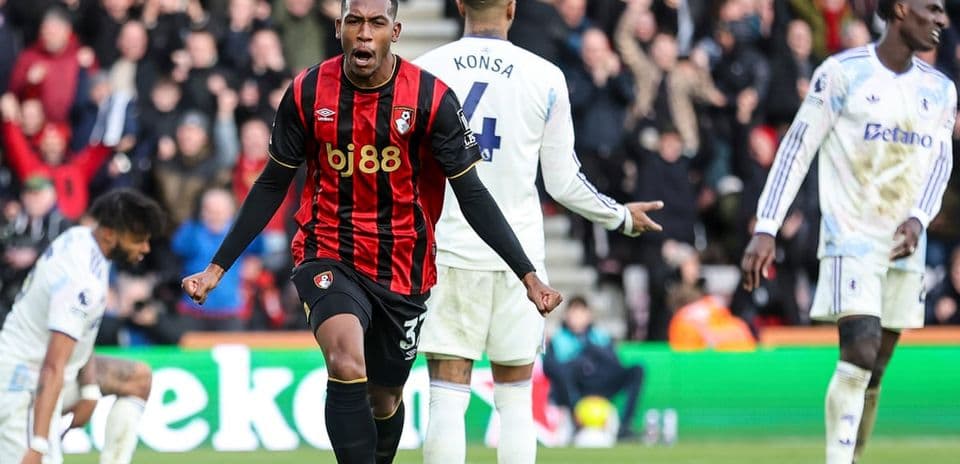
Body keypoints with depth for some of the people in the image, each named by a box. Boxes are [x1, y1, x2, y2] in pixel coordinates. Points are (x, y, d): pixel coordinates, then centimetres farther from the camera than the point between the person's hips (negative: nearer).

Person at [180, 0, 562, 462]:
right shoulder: (307, 93, -7)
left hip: (402, 268, 1)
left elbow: (472, 196, -6)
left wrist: (527, 275, -12)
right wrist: (217, 266, 2)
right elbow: (272, 185, 4)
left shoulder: (432, 99, -11)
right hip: (328, 258, -1)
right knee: (347, 363, -28)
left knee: (385, 399, 13)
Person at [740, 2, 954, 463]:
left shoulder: (940, 90, 10)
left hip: (904, 245, 6)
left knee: (874, 369, 7)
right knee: (860, 352, -20)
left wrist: (918, 218, -14)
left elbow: (941, 160, 6)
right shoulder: (842, 73, -6)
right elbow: (797, 149, -7)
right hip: (851, 236, -6)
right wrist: (765, 229, -13)